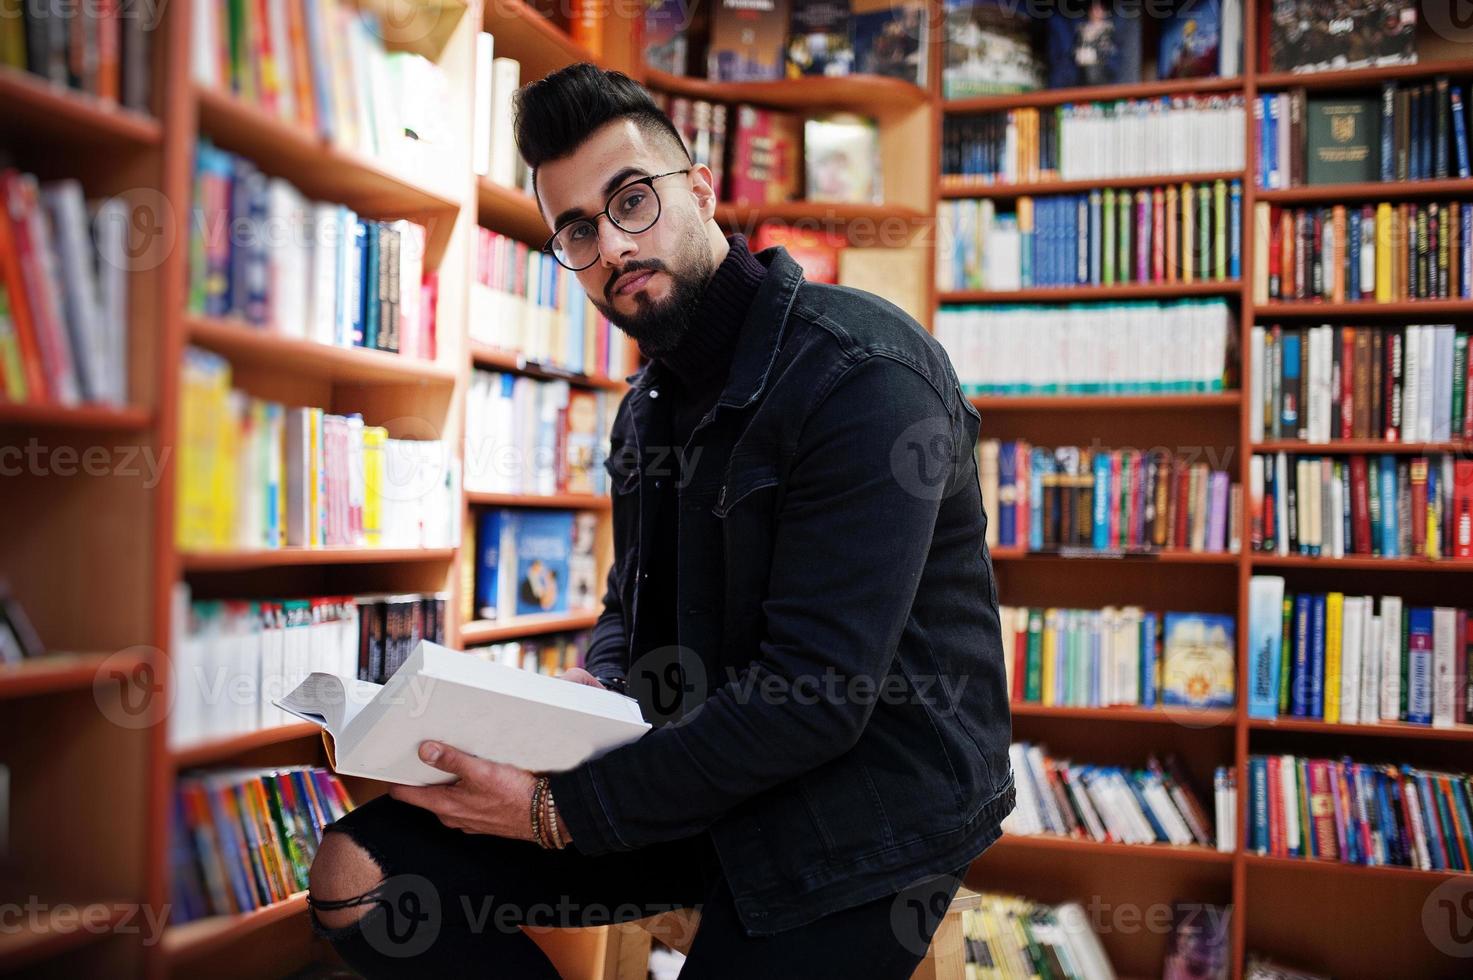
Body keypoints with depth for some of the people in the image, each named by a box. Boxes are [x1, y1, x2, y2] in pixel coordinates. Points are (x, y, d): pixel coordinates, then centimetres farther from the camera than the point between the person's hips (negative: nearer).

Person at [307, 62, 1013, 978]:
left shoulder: (861, 373, -19)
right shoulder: (649, 406, 11)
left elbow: (817, 695, -25)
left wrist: (559, 812, -21)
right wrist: (589, 686, -4)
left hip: (856, 813, -7)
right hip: (702, 767, 8)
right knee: (357, 869, -4)